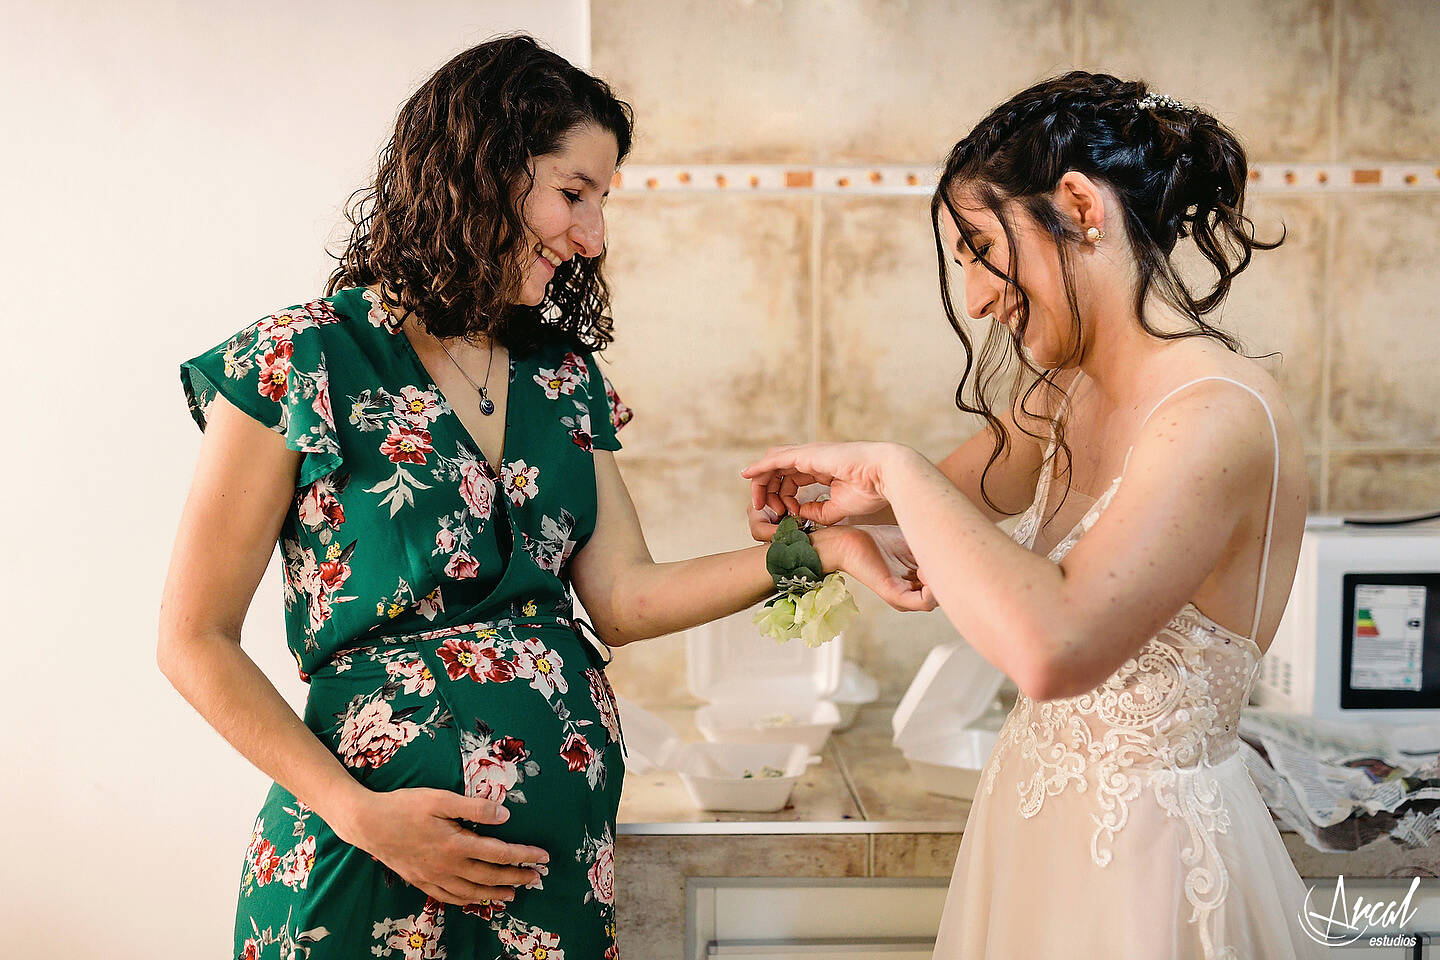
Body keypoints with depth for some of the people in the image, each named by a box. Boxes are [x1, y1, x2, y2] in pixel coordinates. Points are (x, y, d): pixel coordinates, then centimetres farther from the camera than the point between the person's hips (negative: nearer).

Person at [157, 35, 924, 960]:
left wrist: (821, 547, -9)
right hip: (375, 857, -5)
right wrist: (359, 814, -16)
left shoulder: (564, 378, 6)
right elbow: (196, 641, -8)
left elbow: (622, 598, 2)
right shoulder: (298, 363, -10)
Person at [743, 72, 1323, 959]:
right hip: (1040, 818, 8)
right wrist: (844, 498, 1)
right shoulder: (1065, 393, 1)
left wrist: (897, 469, -29)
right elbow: (968, 489, 20)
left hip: (1145, 858, -8)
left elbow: (1053, 647, -40)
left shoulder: (1221, 416, -26)